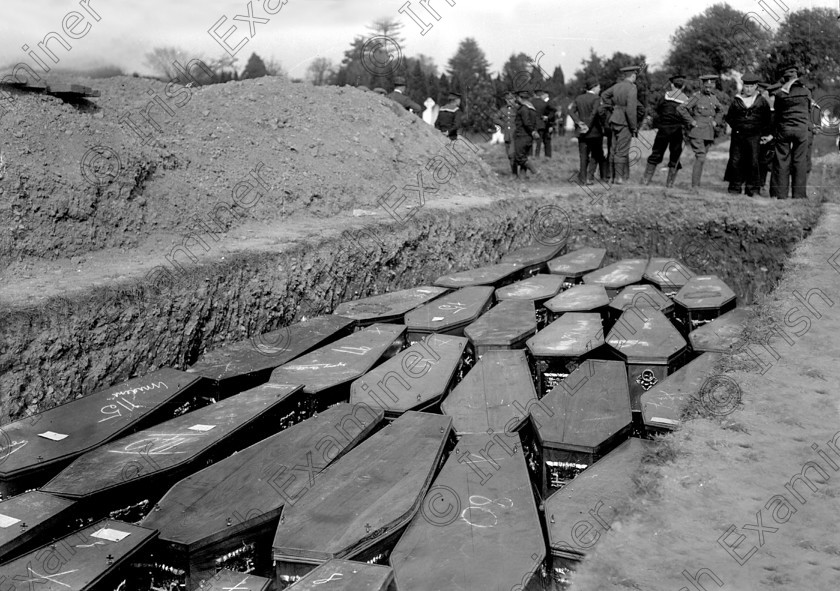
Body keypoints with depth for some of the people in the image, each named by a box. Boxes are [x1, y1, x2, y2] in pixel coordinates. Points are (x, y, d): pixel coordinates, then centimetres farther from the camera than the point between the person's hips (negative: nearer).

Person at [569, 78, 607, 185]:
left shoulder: (578, 98, 9)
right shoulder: (596, 99, -8)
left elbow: (571, 111, -2)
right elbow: (594, 113, -20)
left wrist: (579, 122, -9)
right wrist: (588, 127, -15)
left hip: (581, 133, 4)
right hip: (595, 132, -4)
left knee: (584, 156, 8)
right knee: (595, 155, 7)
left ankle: (583, 178, 5)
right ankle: (590, 177, -3)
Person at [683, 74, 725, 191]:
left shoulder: (714, 98, 13)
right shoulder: (697, 97, -6)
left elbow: (720, 110, 31)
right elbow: (682, 108, -10)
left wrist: (716, 121, 16)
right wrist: (691, 121, -10)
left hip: (709, 133, 6)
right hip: (697, 132, -6)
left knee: (701, 158, 9)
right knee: (700, 157, -15)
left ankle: (696, 184, 16)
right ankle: (695, 185, -13)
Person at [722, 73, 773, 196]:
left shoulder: (762, 101, 7)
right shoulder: (737, 100, 9)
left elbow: (767, 120, 12)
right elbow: (729, 117, 14)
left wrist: (767, 134, 7)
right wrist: (736, 127, 4)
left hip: (754, 136, -1)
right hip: (738, 135, 1)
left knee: (754, 162, -6)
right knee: (735, 161, 0)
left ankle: (753, 189, 0)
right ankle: (735, 187, 10)